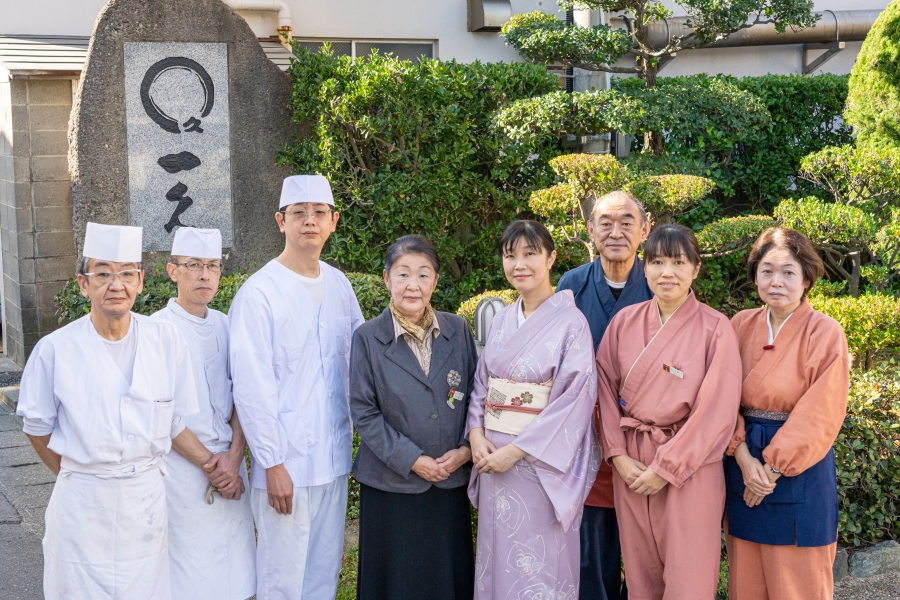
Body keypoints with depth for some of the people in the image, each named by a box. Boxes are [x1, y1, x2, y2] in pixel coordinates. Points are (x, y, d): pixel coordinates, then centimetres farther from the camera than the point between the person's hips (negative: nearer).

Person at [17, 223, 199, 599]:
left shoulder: (166, 341, -2)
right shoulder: (56, 350, -7)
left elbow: (176, 425, 6)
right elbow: (37, 428, 4)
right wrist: (78, 475, 4)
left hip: (147, 500, 2)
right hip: (82, 507, -1)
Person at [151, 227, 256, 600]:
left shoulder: (226, 327, 7)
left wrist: (233, 457, -8)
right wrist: (209, 464, -10)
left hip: (230, 469, 5)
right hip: (183, 468, -5)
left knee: (231, 566, 8)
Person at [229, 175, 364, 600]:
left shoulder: (338, 285, 8)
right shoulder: (259, 293, -10)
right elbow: (251, 388, -13)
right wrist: (272, 464, -14)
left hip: (333, 458, 6)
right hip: (286, 464, -6)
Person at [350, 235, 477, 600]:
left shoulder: (457, 330, 3)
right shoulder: (368, 338, -5)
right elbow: (363, 413, -7)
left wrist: (466, 449, -7)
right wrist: (411, 460, -14)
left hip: (451, 481, 2)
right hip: (391, 484, -2)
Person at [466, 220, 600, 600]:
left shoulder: (570, 322, -10)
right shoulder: (502, 321, 9)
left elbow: (575, 398, -17)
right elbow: (481, 383, 12)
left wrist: (516, 451, -18)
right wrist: (477, 435, -7)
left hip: (542, 462, -6)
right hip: (493, 455, 6)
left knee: (539, 566, 1)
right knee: (497, 555, 13)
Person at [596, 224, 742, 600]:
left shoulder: (715, 329, -8)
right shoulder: (624, 322, 3)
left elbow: (716, 410, -11)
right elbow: (606, 389, 5)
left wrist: (667, 468, -12)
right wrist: (618, 454, -6)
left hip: (688, 469, -3)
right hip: (630, 466, 4)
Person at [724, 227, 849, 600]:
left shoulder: (825, 333, -7)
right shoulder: (741, 326, 5)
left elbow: (820, 415, -12)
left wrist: (773, 469, -12)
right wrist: (743, 457, -13)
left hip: (799, 470, -4)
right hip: (744, 466, 4)